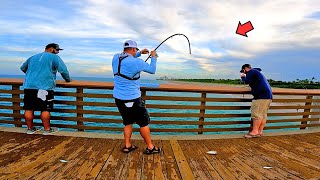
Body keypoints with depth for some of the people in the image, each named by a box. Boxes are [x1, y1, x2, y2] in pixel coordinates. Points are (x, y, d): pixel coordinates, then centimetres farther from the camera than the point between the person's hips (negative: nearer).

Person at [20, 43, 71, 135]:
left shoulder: (33, 57, 24)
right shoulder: (54, 57, 3)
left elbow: (22, 68, 36)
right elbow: (63, 70, -5)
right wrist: (68, 80, 11)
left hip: (28, 87, 7)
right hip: (44, 87, -7)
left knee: (28, 109, 10)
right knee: (45, 109, -1)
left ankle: (30, 128, 21)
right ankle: (47, 129, 6)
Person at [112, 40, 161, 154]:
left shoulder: (116, 58, 3)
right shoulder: (137, 62, -16)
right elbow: (152, 70, -1)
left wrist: (140, 53, 25)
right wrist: (153, 57, 15)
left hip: (118, 98, 7)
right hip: (132, 99, -7)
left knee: (128, 122, 21)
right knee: (144, 122, 7)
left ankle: (127, 146, 27)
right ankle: (150, 147, 19)